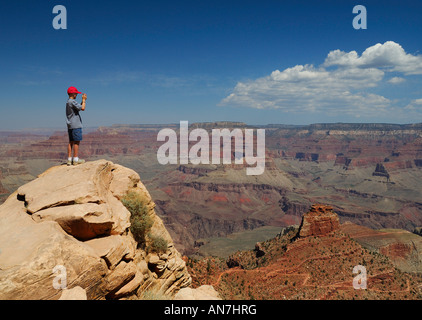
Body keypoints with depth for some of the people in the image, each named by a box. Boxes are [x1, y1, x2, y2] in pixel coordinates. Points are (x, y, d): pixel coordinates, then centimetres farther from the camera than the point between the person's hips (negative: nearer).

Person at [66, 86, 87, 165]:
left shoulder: (68, 102, 18)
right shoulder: (72, 101, -12)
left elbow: (79, 108, 25)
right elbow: (83, 108, -17)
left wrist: (83, 100, 18)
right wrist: (84, 100, -3)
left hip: (70, 126, 10)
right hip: (76, 125, -10)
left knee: (71, 142, 9)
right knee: (77, 142, -7)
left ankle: (69, 159, 9)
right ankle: (76, 159, -8)